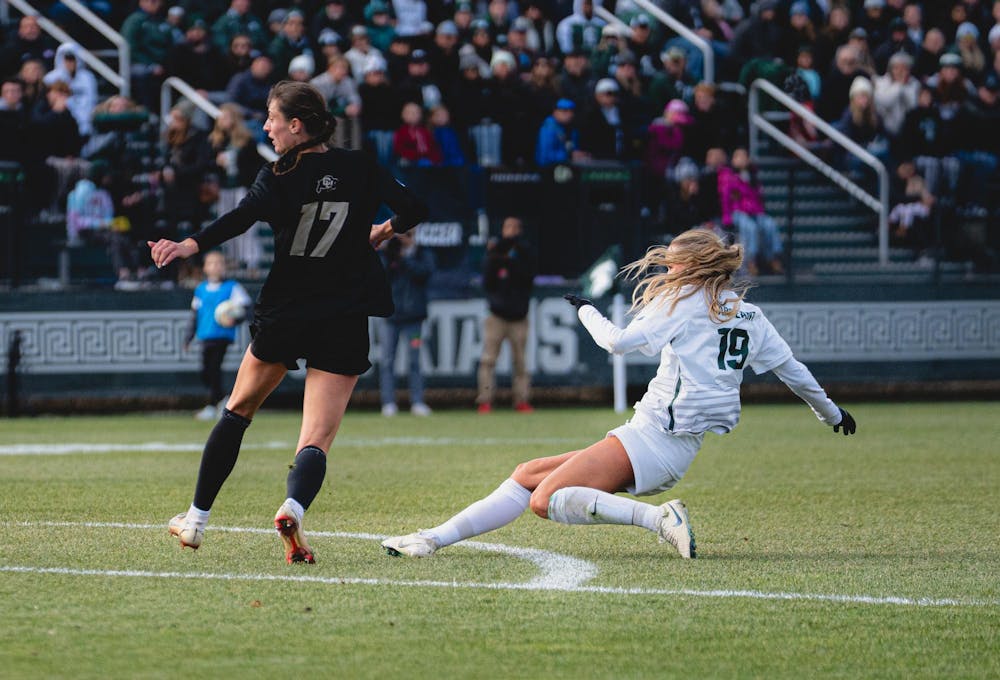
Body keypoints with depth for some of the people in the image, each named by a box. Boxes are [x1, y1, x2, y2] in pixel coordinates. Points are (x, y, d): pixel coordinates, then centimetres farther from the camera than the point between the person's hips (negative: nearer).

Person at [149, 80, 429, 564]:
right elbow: (413, 209, 3)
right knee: (316, 440, -2)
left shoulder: (278, 177, -7)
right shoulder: (360, 169, 1)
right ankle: (293, 508, -34)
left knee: (238, 410, 22)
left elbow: (243, 217, -26)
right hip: (343, 324, 1)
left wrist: (191, 245, -40)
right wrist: (381, 232, 23)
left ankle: (196, 519, 27)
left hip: (282, 318, -1)